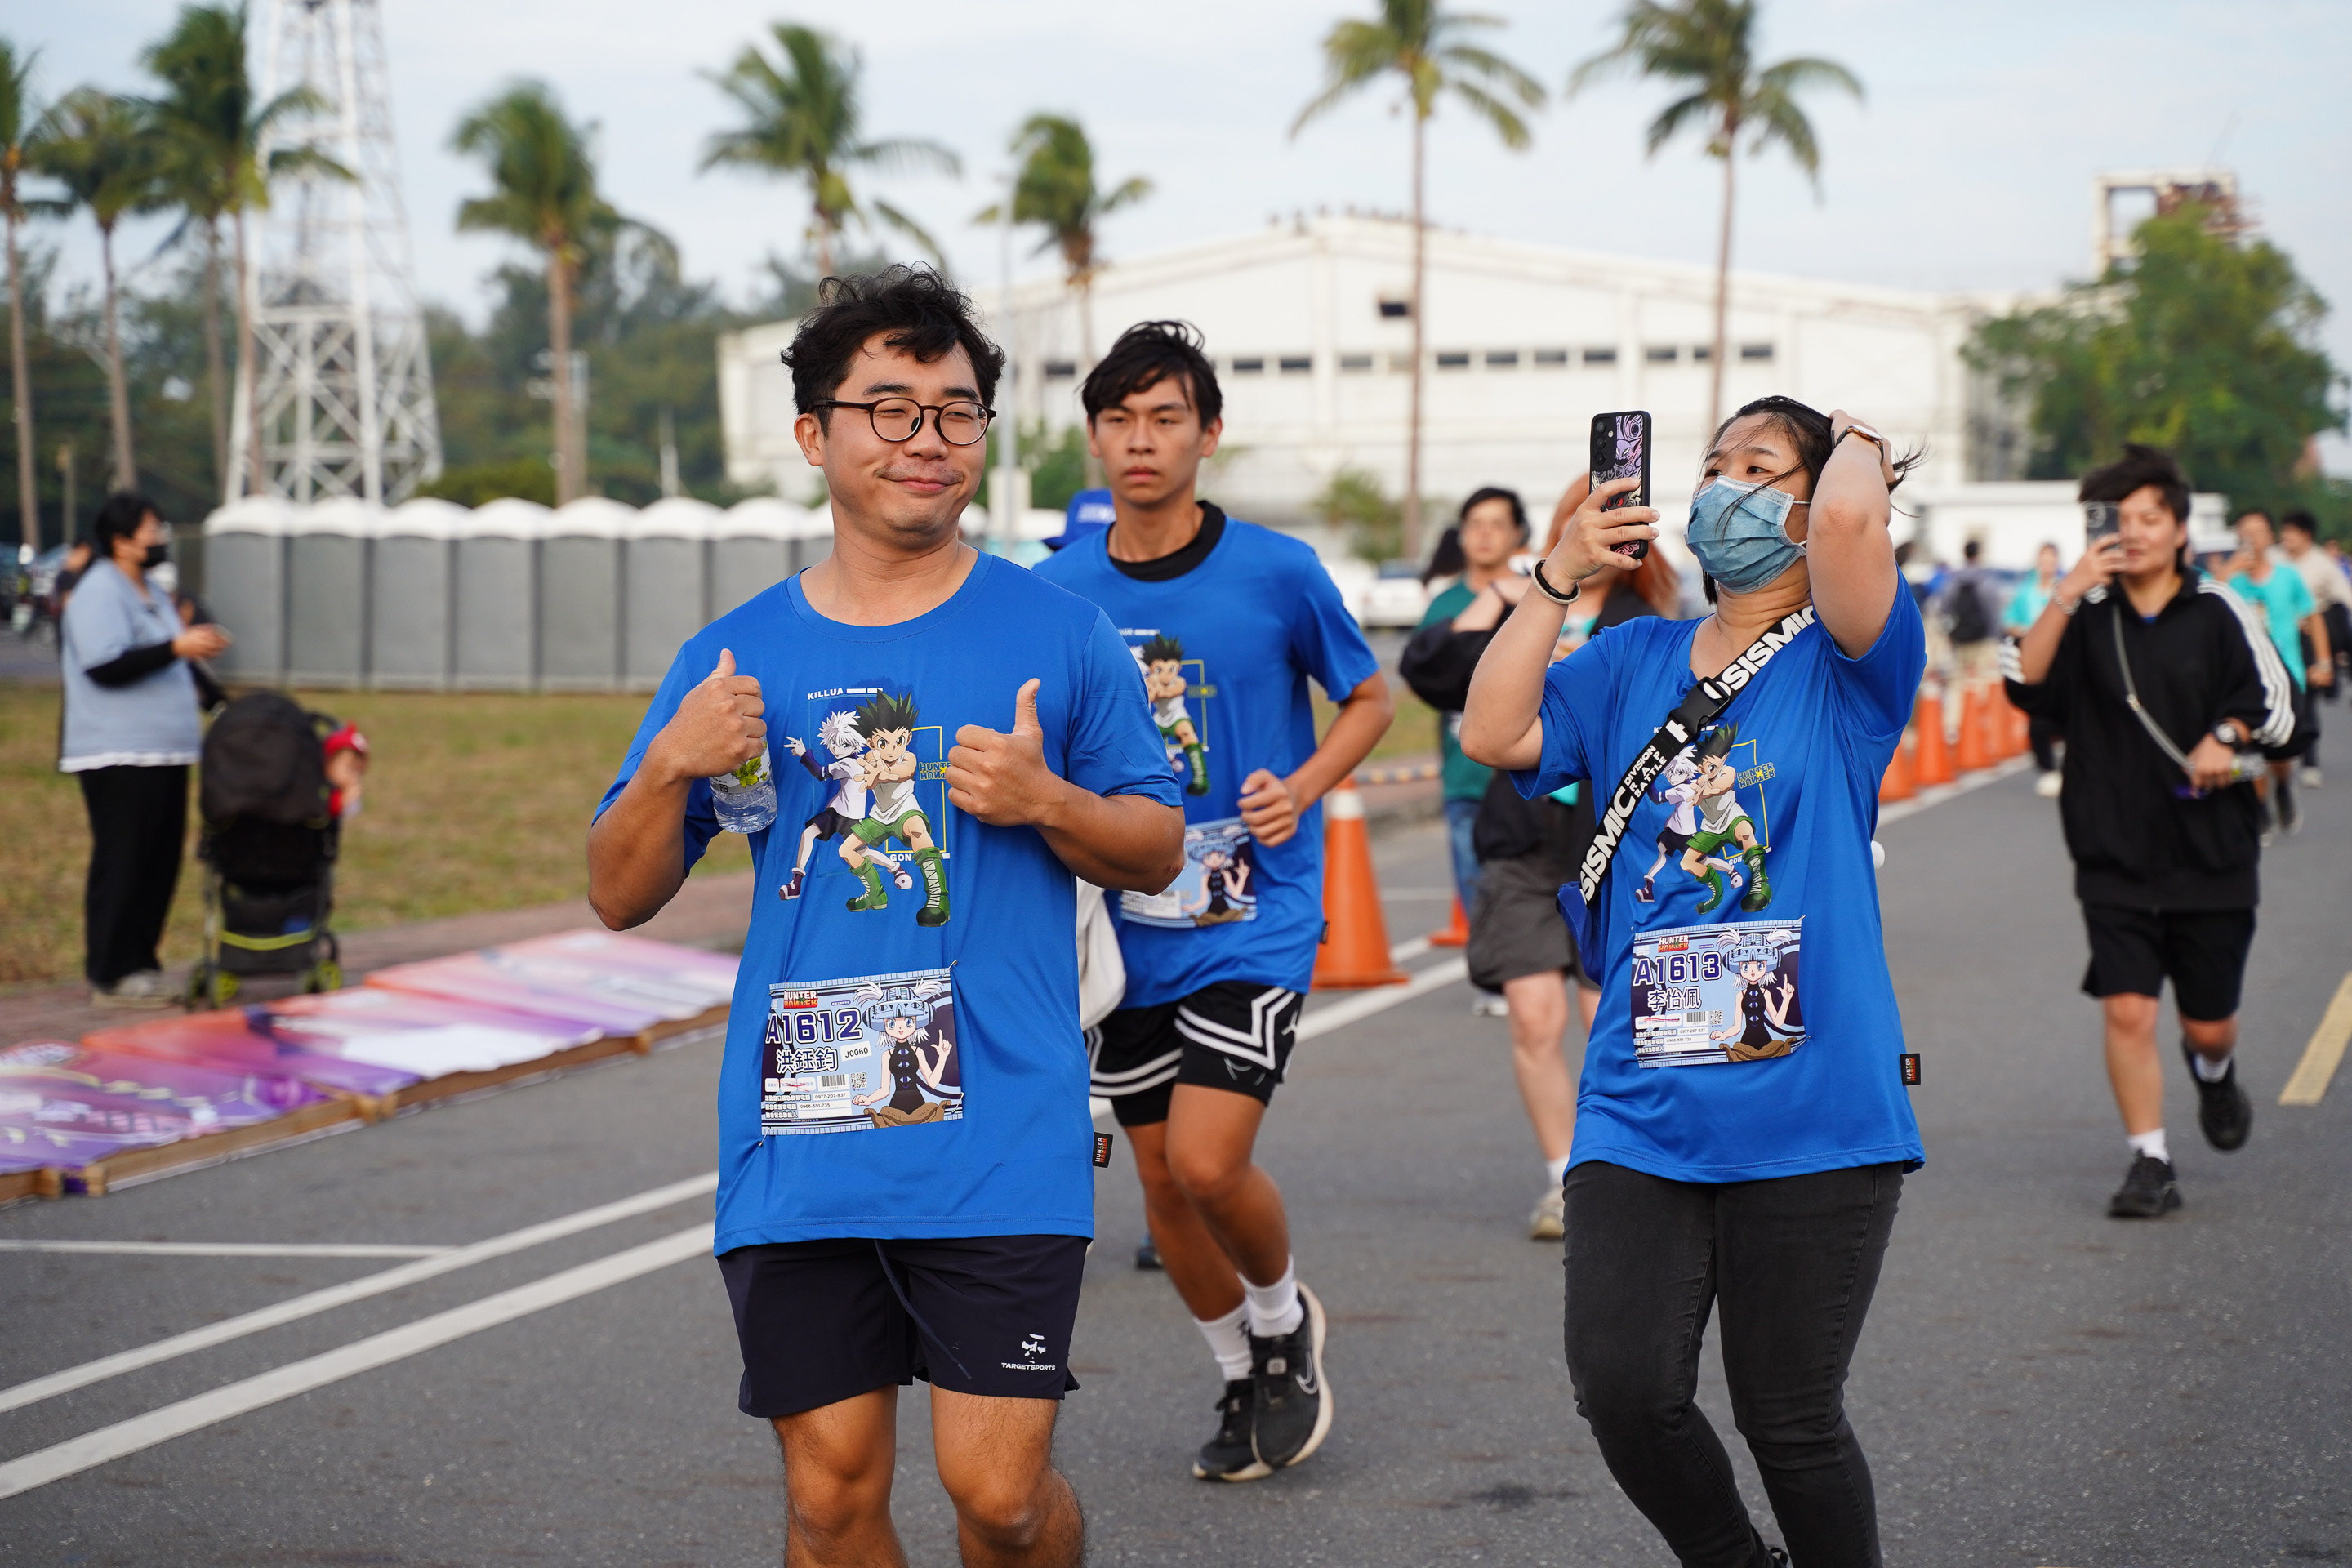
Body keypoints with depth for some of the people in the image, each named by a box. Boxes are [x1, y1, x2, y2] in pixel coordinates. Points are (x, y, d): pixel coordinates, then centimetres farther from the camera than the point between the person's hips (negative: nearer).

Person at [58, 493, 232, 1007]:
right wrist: (176, 647, -23)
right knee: (120, 865, -7)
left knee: (160, 863, 10)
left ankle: (140, 965, 17)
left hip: (162, 753, 9)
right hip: (118, 756, -9)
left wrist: (196, 646, 12)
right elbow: (106, 666, -21)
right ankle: (111, 975, -3)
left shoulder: (148, 593, 19)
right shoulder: (99, 592, -11)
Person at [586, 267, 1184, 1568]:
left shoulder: (1056, 634, 3)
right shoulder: (738, 654, 8)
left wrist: (1046, 801, -11)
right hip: (796, 1149, 2)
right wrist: (671, 768, -9)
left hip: (1000, 1137, -2)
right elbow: (620, 896, 10)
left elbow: (1158, 853, 8)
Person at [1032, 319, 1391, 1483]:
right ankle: (1244, 1379, 33)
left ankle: (1283, 1317, 15)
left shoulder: (1277, 572, -8)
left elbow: (1369, 699, 5)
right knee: (1160, 1178, 10)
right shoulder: (1057, 591, 1)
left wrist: (1305, 787, -11)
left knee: (1207, 1160, -16)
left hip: (1255, 918, -4)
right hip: (1127, 929, 4)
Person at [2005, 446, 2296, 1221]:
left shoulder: (2219, 612, 0)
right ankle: (2150, 1163, 1)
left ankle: (2213, 1073, 44)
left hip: (2211, 856, 0)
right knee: (2127, 1012, -9)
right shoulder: (2088, 614, 3)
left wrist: (2225, 737, -16)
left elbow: (2276, 703, 3)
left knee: (2209, 1024, 9)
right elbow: (2026, 683, -12)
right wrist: (2065, 595, -20)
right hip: (2114, 858, 0)